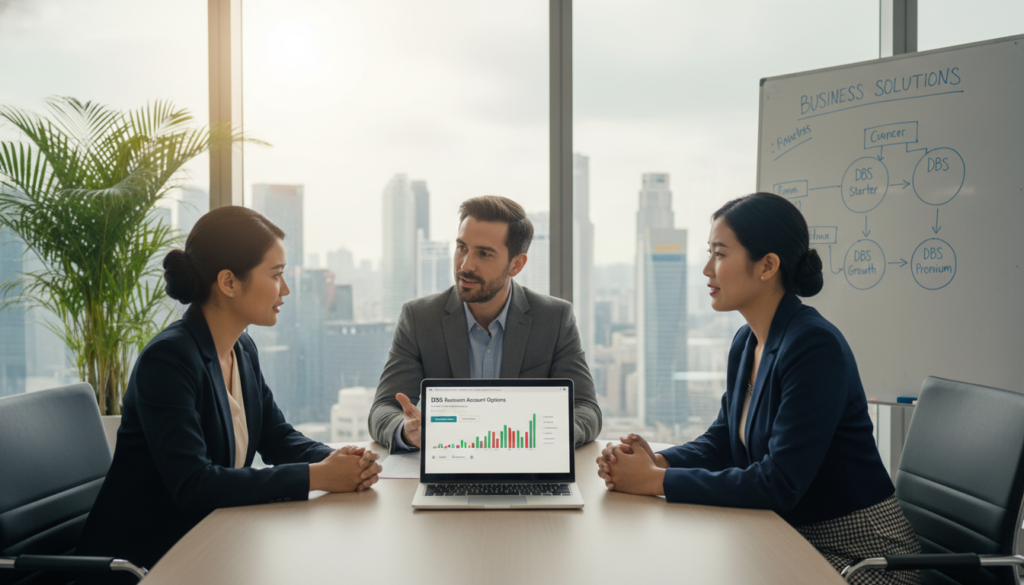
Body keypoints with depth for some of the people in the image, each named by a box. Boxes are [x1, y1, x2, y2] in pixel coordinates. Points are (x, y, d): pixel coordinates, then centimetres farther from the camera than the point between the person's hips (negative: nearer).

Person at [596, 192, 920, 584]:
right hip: (796, 537, 7)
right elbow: (723, 440, 10)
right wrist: (657, 461, -10)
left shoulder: (815, 346, -24)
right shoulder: (746, 342, 4)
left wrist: (656, 480, -24)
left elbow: (778, 484, -27)